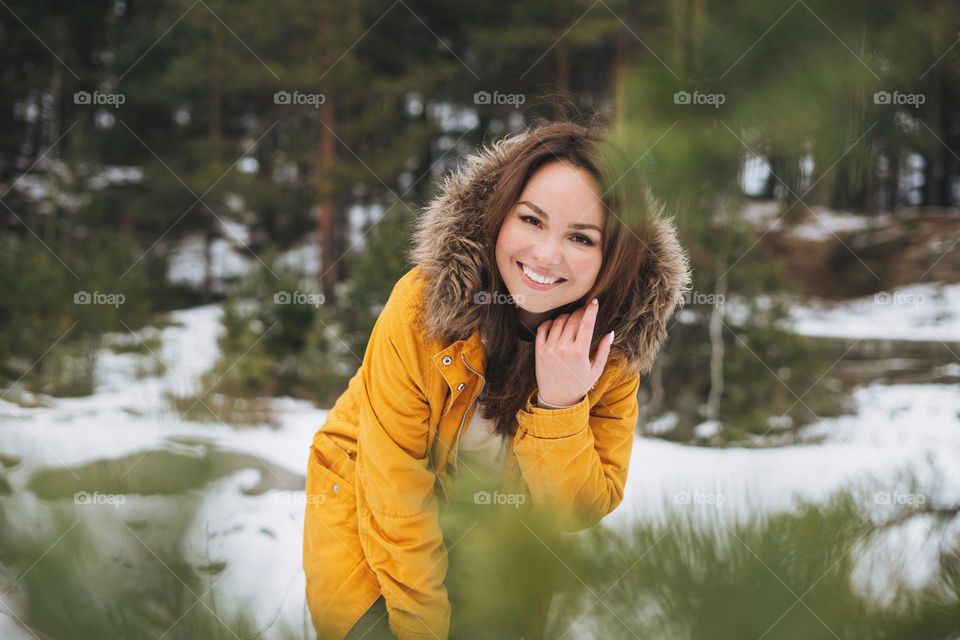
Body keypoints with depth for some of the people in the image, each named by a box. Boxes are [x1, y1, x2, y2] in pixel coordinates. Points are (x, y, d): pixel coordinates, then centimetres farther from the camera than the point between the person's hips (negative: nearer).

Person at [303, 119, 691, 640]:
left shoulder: (617, 346, -17)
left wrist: (561, 407, -31)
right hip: (368, 493, -3)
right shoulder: (422, 304, -27)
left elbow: (581, 513, -14)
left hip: (498, 524, 3)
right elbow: (393, 485, -21)